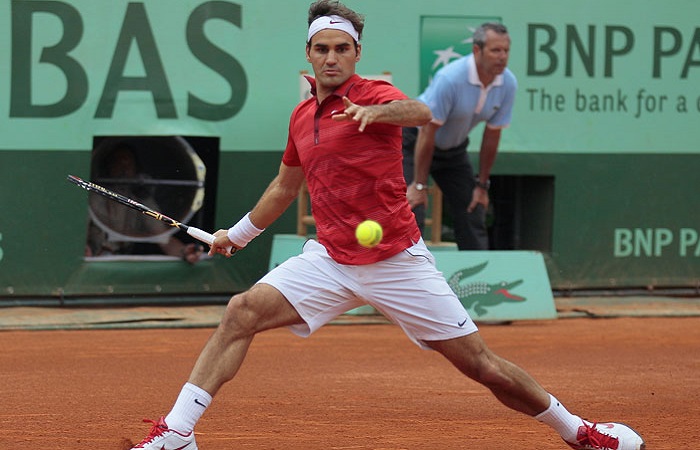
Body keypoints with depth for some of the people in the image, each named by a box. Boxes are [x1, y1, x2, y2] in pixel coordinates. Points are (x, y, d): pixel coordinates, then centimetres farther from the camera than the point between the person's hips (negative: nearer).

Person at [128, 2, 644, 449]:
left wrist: (375, 111, -54)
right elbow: (285, 186, 29)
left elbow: (419, 112, -34)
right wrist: (238, 233, 37)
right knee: (243, 310, -17)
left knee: (482, 365, -3)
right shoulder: (302, 117, 10)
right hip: (330, 260, 5)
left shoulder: (375, 95, -8)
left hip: (398, 262, -4)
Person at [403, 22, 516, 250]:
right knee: (411, 216, -17)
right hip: (414, 142, -6)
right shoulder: (450, 78, -34)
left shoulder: (508, 84, -15)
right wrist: (419, 186, -26)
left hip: (454, 149, 6)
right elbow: (427, 131, -29)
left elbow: (492, 135, -4)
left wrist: (482, 185, -1)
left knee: (472, 214, 3)